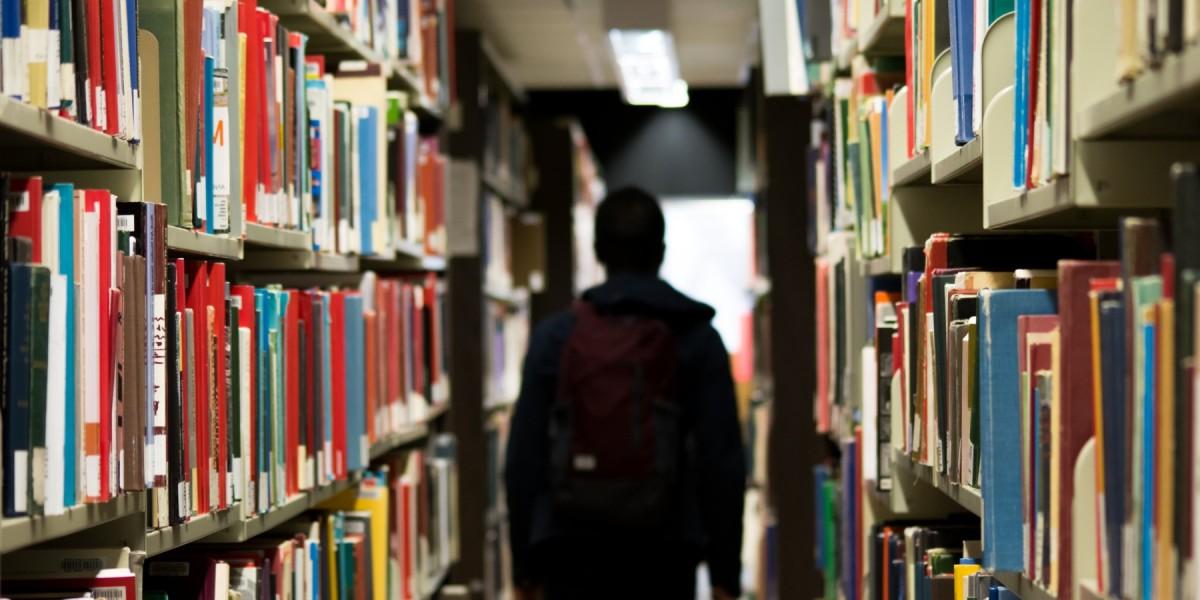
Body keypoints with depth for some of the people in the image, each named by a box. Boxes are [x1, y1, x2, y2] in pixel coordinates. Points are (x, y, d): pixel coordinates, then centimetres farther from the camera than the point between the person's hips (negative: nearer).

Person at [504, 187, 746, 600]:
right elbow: (722, 461, -3)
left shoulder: (554, 336, 2)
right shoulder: (696, 337, 1)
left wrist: (524, 566, 10)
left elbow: (523, 459, 1)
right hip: (663, 557, 0)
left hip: (574, 556, 0)